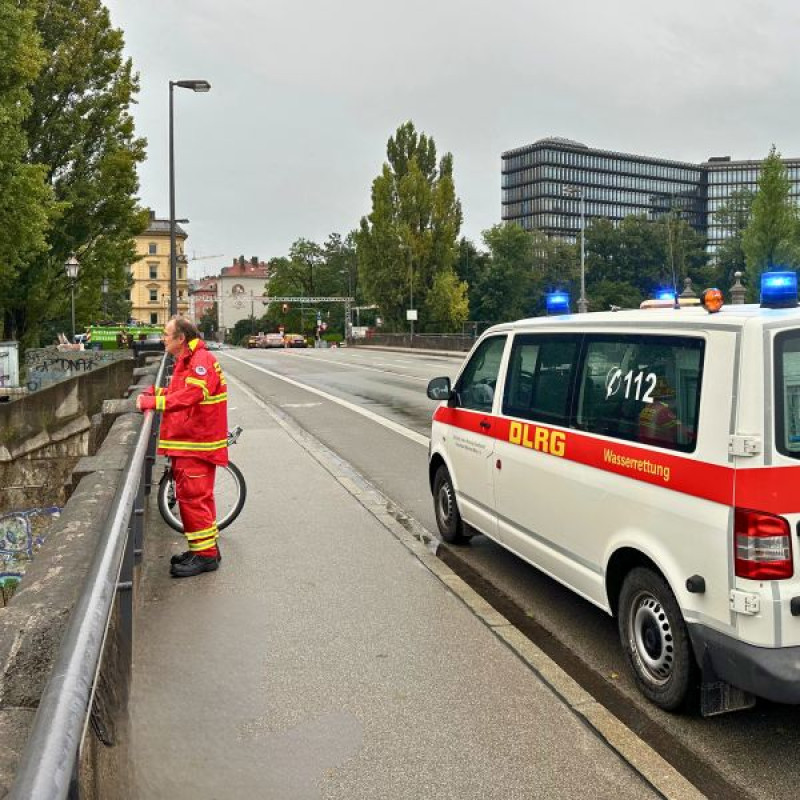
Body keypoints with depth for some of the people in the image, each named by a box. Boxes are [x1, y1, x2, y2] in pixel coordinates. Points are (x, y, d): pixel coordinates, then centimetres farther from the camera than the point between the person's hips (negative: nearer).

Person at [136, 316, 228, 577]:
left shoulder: (201, 361, -17)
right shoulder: (186, 361, 18)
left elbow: (189, 395, -28)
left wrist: (152, 402, -26)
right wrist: (154, 393, 10)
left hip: (197, 442, -11)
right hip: (186, 441, 11)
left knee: (193, 497, -8)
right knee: (194, 496, 16)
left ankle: (205, 555, -1)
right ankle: (207, 547, 26)